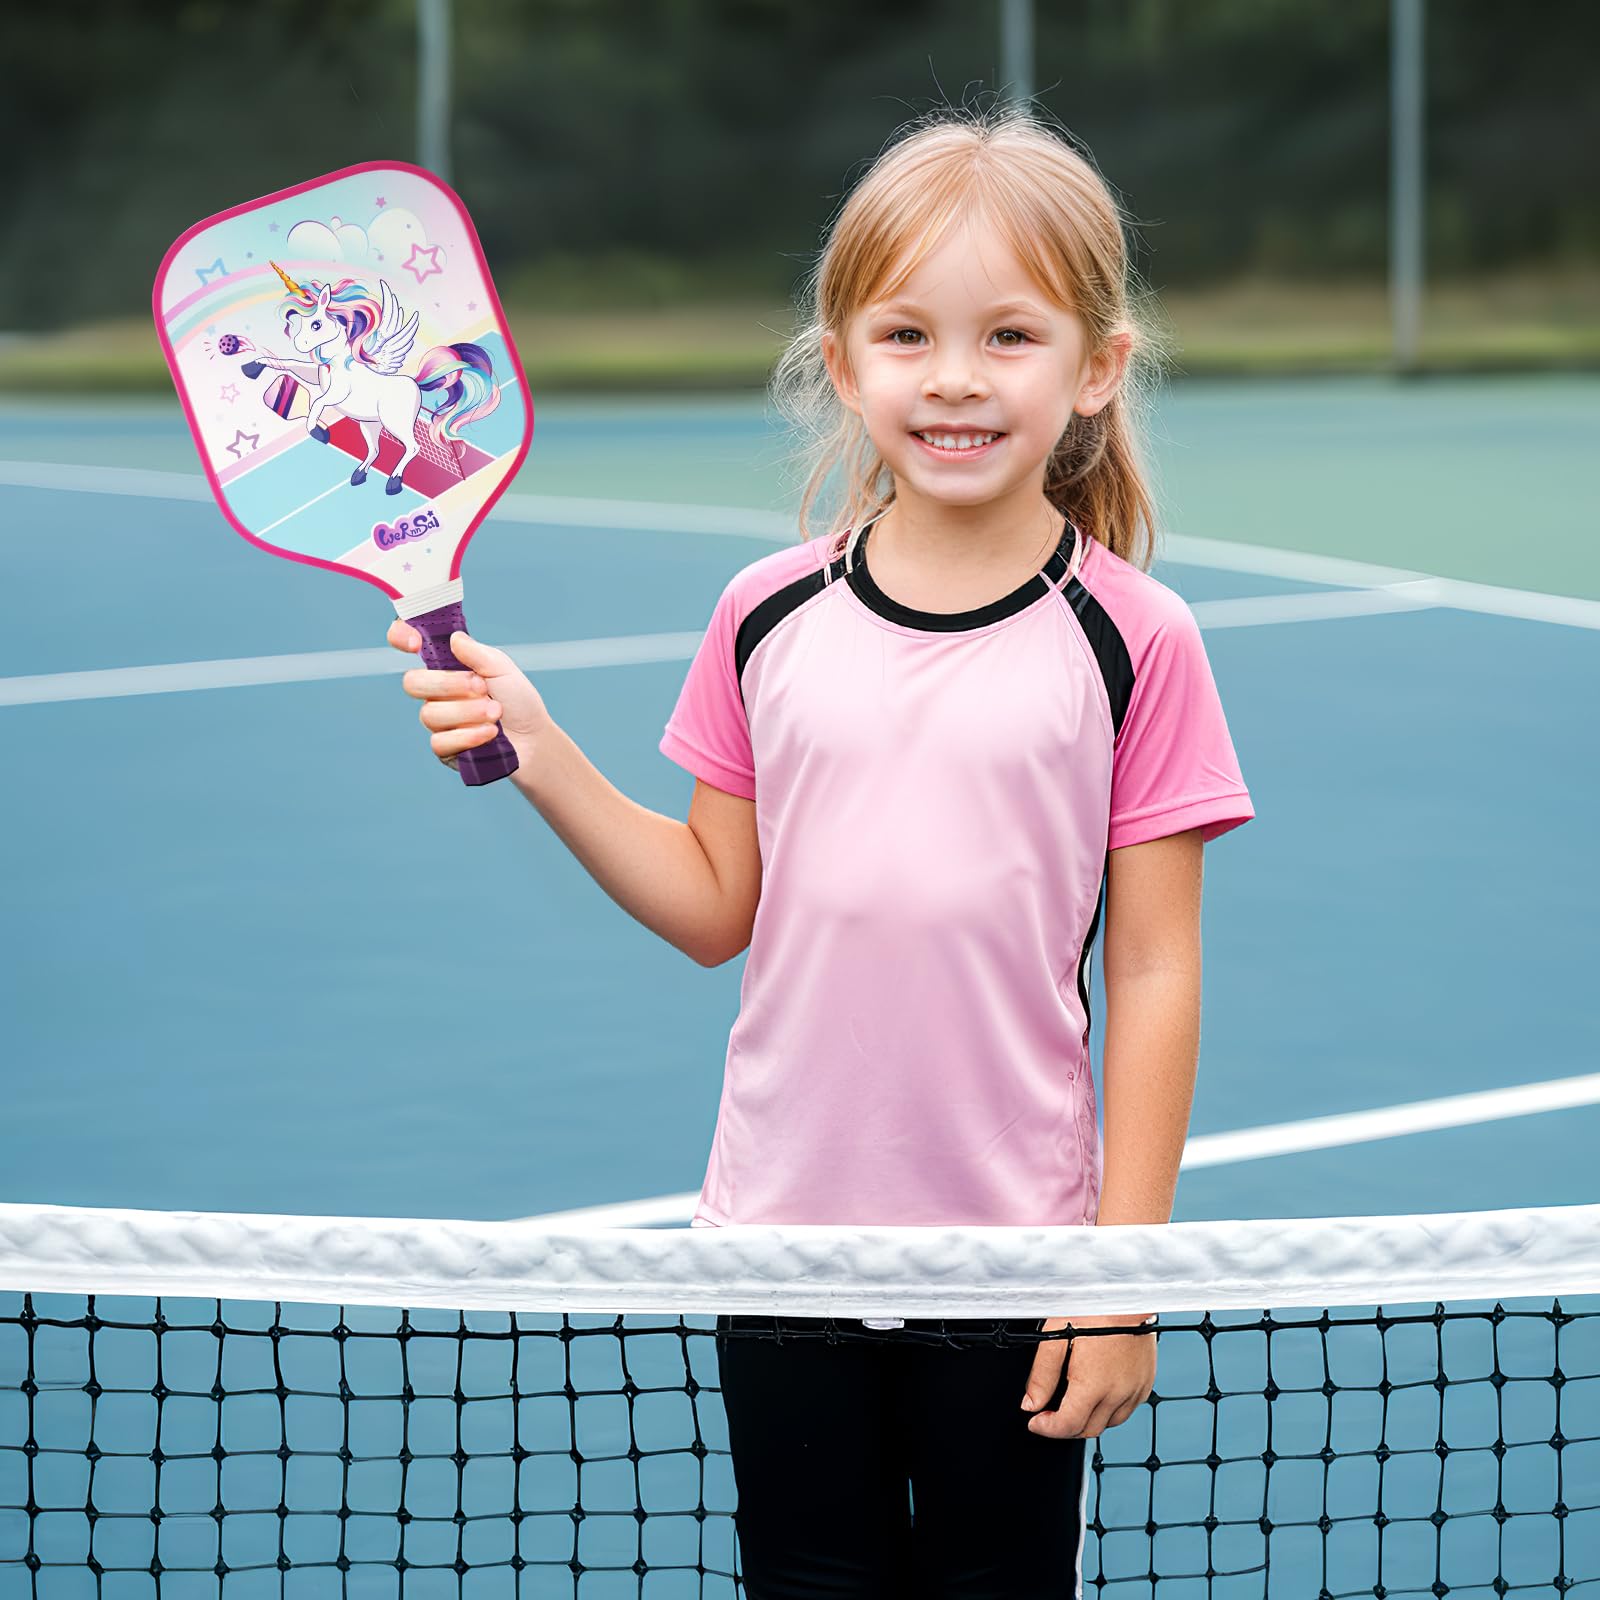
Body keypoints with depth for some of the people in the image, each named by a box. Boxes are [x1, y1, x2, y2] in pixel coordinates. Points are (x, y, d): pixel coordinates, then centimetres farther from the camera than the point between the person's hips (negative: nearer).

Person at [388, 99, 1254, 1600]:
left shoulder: (1132, 644, -7)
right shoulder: (769, 617, 1)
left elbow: (1151, 975, -5)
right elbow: (717, 907, 8)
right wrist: (539, 754, -4)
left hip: (1010, 1251, -3)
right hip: (782, 1238, 3)